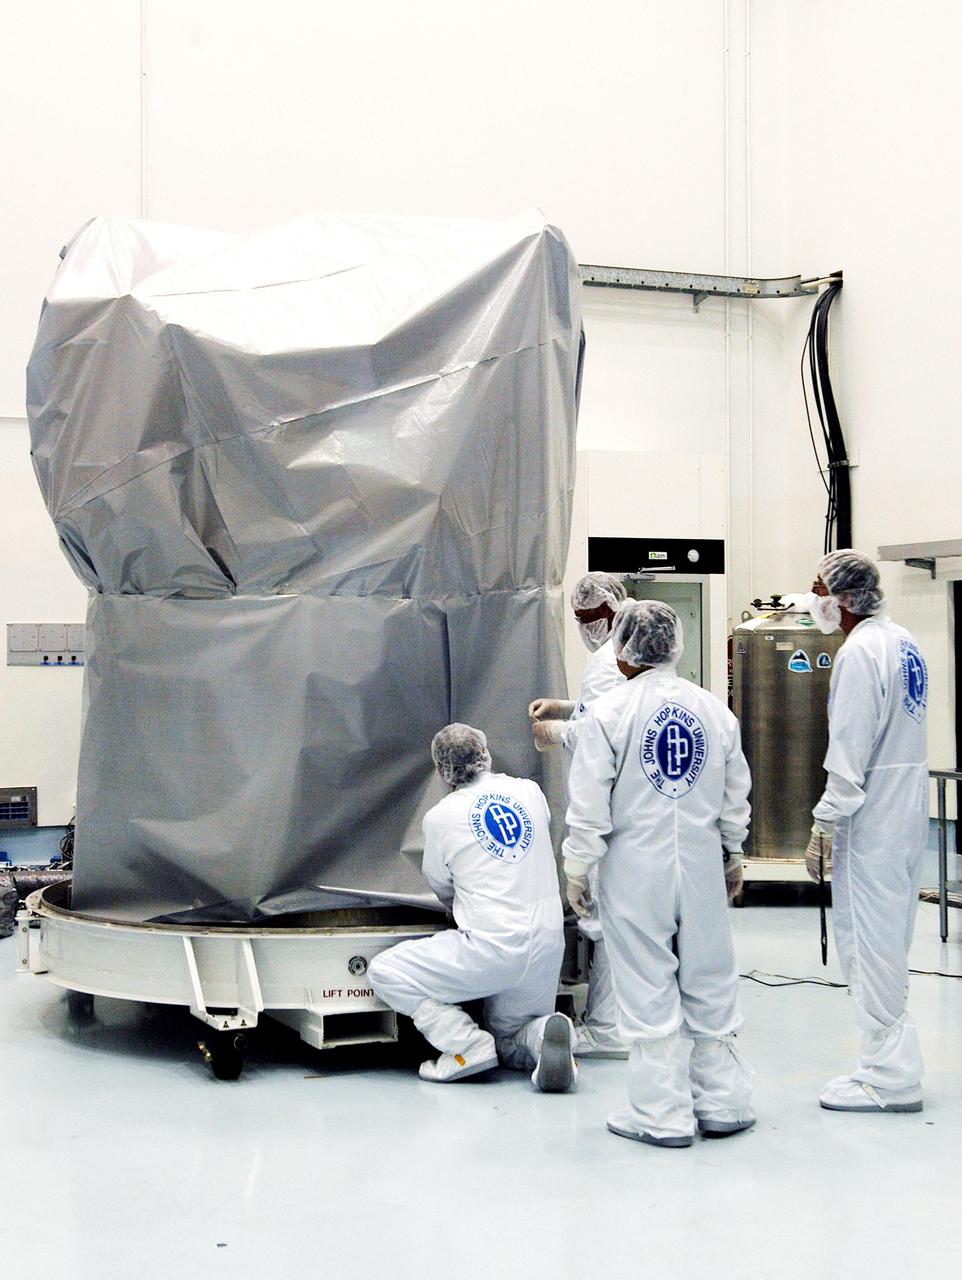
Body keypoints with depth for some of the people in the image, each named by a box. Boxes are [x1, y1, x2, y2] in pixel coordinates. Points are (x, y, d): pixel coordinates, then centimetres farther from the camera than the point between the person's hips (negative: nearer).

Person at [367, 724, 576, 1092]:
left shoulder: (440, 816, -3)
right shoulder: (530, 791, 7)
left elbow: (441, 888, 12)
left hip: (491, 948, -6)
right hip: (548, 945, 6)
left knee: (384, 973, 6)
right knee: (509, 1042, 27)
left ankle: (468, 1046, -5)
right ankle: (542, 1033, -8)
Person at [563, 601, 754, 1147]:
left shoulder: (610, 712, -10)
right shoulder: (715, 710, 3)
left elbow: (590, 805, -10)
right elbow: (736, 798, 11)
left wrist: (578, 868, -1)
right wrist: (732, 855, 23)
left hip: (635, 870, -4)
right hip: (702, 864, 4)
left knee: (649, 991, 4)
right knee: (709, 984, 13)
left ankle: (662, 1115, 10)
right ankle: (722, 1102, 22)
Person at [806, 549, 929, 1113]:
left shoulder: (859, 653, -17)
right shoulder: (905, 643, 13)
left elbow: (850, 750, -20)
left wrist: (826, 819, -13)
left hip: (871, 814, -10)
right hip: (909, 808, 10)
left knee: (871, 943, -3)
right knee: (889, 939, 16)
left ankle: (889, 1077, 2)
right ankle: (892, 1062, 24)